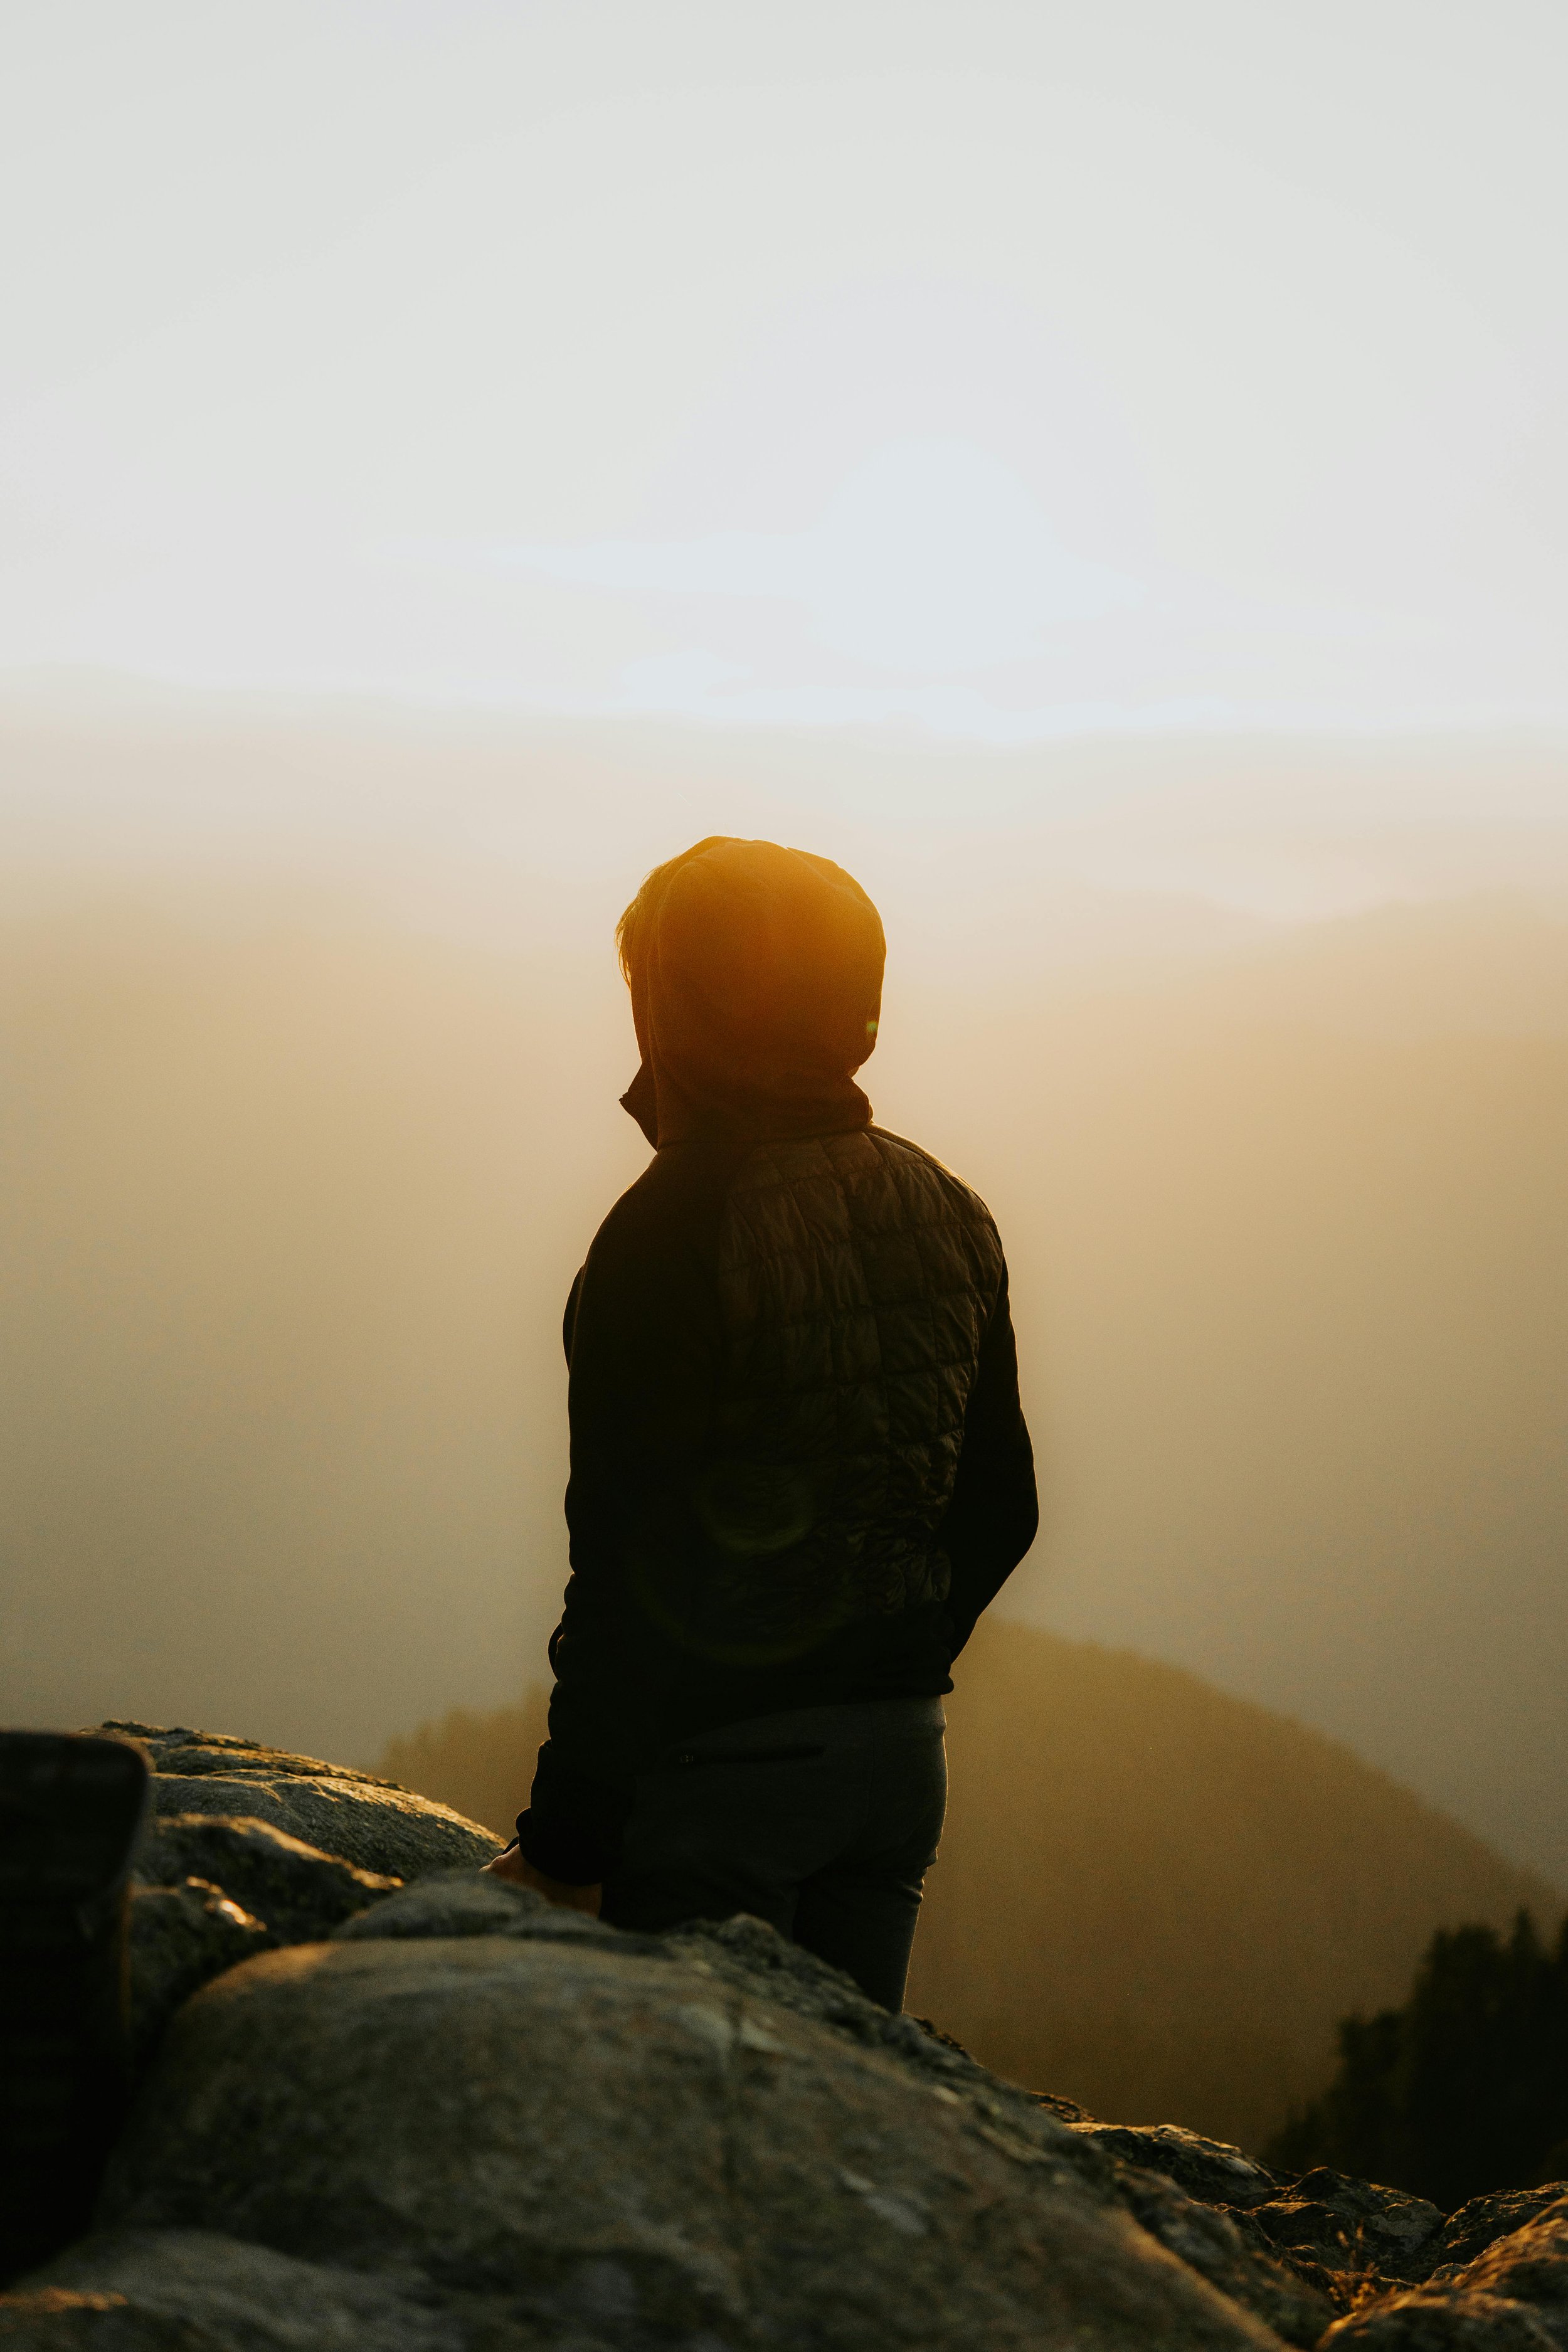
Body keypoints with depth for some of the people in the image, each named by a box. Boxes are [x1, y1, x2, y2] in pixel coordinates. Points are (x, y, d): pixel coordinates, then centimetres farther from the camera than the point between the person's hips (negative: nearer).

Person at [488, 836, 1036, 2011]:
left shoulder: (669, 1235, -17)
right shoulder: (949, 1216, 6)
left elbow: (629, 1572, -18)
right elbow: (999, 1509, 12)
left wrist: (568, 1842, -13)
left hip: (717, 1764, -7)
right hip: (901, 1754, 7)